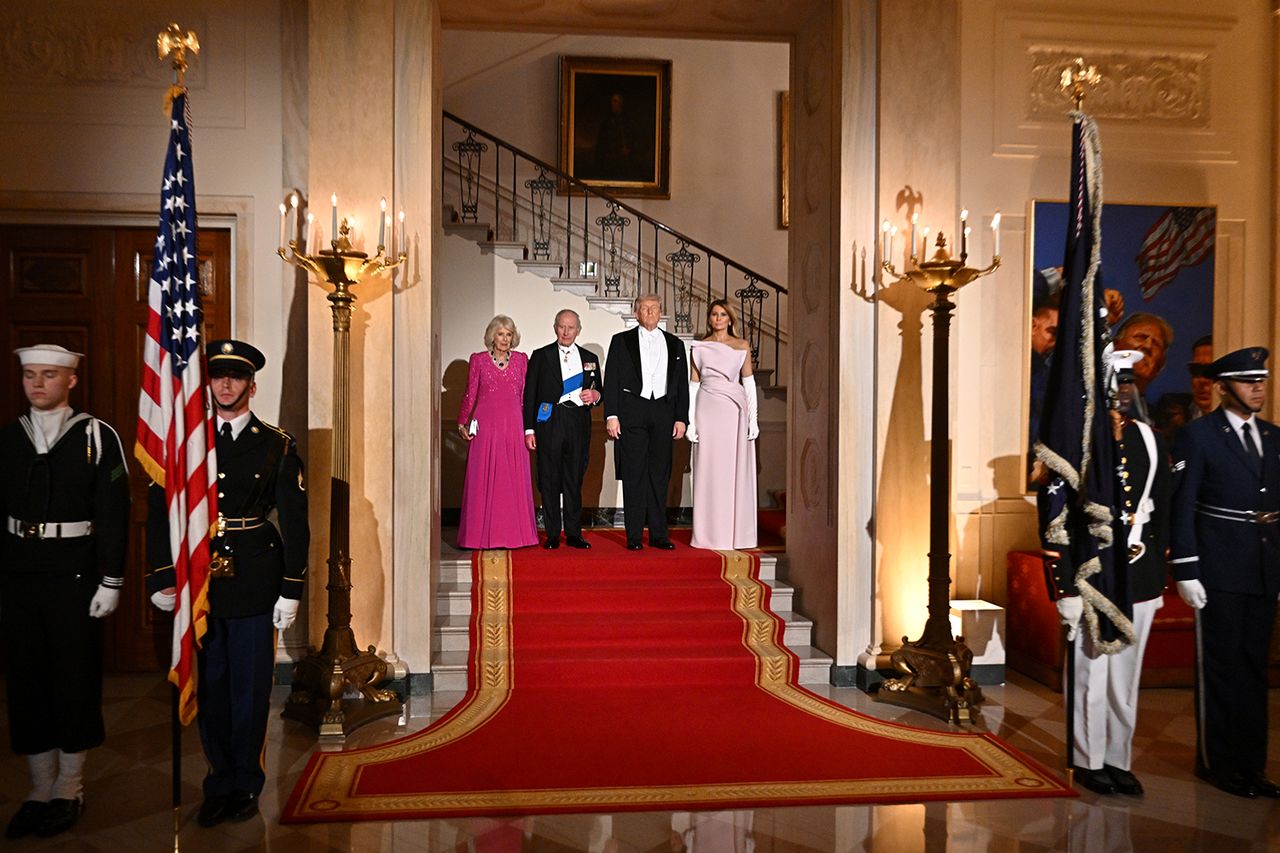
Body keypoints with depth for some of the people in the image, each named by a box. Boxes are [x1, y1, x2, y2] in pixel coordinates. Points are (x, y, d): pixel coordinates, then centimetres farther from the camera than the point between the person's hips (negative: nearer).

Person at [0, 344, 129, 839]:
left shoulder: (97, 437, -5)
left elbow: (113, 514, -7)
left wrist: (110, 582, -10)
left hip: (74, 578, -4)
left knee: (75, 682, 5)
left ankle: (68, 791, 21)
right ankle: (41, 789, 24)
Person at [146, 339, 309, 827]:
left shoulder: (277, 445, 1)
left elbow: (295, 522, -1)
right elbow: (159, 512, 6)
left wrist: (291, 591, -4)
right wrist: (160, 579, -2)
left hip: (254, 583, -2)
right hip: (198, 581, 2)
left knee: (251, 689, 6)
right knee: (210, 687, 11)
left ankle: (246, 785, 22)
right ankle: (219, 784, 26)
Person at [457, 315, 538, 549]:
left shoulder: (521, 360, 10)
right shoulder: (478, 360, 6)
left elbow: (524, 396, 10)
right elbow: (470, 394, 7)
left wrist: (527, 427, 5)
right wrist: (462, 423, 2)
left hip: (513, 426, 1)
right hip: (486, 426, -1)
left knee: (514, 480, 2)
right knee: (483, 479, 0)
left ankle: (513, 532, 8)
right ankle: (483, 534, 6)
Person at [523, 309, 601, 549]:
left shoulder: (590, 358, 16)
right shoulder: (541, 356, 7)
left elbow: (598, 392, 21)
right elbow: (530, 394, 3)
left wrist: (595, 395, -4)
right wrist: (529, 429, -4)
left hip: (579, 424, 2)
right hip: (549, 424, -2)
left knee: (575, 480, 6)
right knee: (550, 480, 0)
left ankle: (574, 533, 13)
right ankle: (552, 535, 9)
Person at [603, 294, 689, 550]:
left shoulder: (674, 344, 15)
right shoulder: (621, 341, 8)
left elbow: (682, 384, 13)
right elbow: (611, 381, 3)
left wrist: (681, 418, 5)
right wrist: (611, 415, -7)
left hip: (663, 413, 2)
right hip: (632, 413, -2)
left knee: (660, 475, 5)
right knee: (633, 475, -2)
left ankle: (658, 534, 12)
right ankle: (634, 536, 3)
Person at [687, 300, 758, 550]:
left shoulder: (742, 346, 8)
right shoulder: (699, 348, 8)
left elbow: (749, 382, 7)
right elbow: (693, 385, 7)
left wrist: (753, 418, -1)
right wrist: (690, 421, 0)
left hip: (734, 411, 0)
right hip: (708, 410, 0)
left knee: (736, 472, 1)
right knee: (709, 472, 1)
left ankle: (736, 533, 10)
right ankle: (710, 534, 7)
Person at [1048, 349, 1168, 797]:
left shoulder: (1150, 440, 11)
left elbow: (1163, 511, 14)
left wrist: (1158, 576, 11)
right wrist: (1066, 585, -12)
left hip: (1139, 576, 5)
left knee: (1127, 672, 12)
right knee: (1091, 670, 4)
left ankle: (1118, 759, 25)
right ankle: (1089, 760, 18)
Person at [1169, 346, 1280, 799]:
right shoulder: (1197, 435, -6)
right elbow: (1181, 506, -9)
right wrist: (1185, 571, -13)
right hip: (1220, 570, -6)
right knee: (1221, 665, 3)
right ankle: (1218, 762, 15)